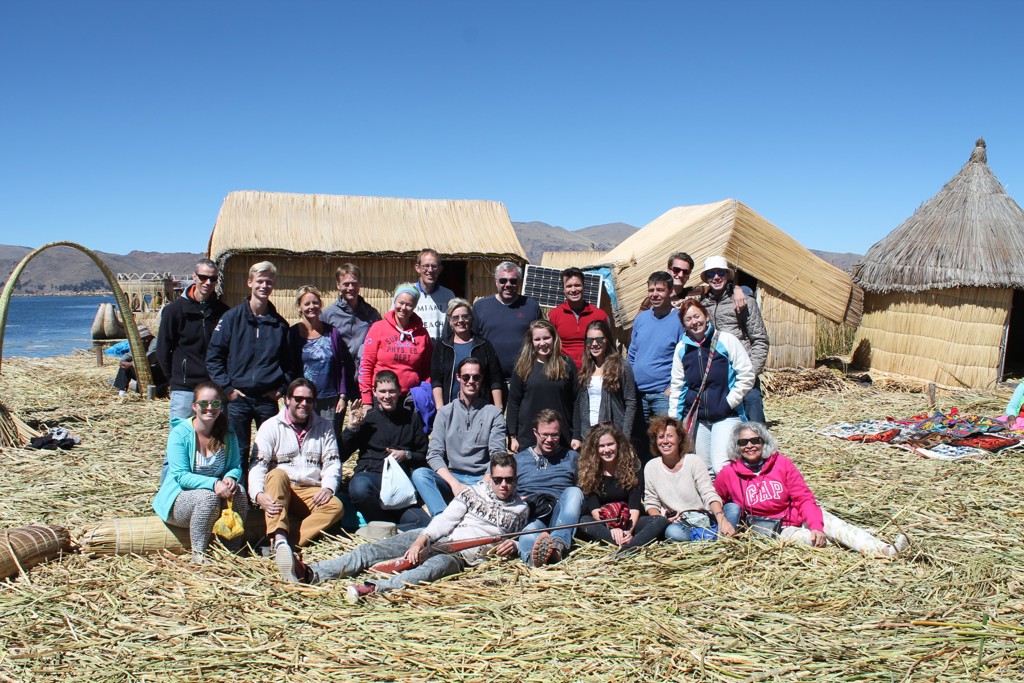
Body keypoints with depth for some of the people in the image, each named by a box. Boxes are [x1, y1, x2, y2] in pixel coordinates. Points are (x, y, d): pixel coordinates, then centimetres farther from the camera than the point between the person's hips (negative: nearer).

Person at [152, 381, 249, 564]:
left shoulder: (227, 434, -1)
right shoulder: (180, 433, -15)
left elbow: (236, 466, -1)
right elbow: (181, 476, -20)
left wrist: (230, 478, -26)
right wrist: (213, 484, -35)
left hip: (215, 491, 4)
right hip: (181, 497, -4)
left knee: (239, 492, -26)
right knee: (208, 497, -35)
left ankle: (233, 552, -15)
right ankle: (198, 554, -21)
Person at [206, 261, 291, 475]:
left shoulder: (279, 323, 7)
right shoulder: (232, 317, 0)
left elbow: (288, 360, 15)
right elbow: (213, 356, -1)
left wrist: (282, 388, 2)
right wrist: (227, 388, -8)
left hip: (268, 399, 2)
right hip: (238, 398, -2)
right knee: (238, 451, 5)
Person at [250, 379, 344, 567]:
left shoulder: (324, 427, 13)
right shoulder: (271, 426, 5)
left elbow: (332, 462, 7)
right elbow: (258, 465, -6)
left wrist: (328, 487, -14)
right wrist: (258, 494, -26)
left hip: (312, 493, 2)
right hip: (277, 493, -1)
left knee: (336, 506, -28)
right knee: (277, 474, -34)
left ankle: (280, 542, -40)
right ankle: (279, 539, -48)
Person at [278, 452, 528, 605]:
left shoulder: (520, 509, 16)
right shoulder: (474, 492, 16)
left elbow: (517, 539, 26)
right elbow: (445, 519, 5)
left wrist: (511, 546, -1)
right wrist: (421, 540, -12)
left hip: (465, 553, -3)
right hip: (436, 538, 3)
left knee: (436, 565, -41)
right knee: (371, 550, -17)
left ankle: (374, 588, -65)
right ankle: (311, 574, -33)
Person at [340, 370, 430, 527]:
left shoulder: (411, 417, 19)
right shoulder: (366, 418, 14)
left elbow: (424, 456, 20)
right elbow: (340, 456, 9)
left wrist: (406, 455, 1)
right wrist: (351, 427, -1)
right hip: (370, 474, 0)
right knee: (359, 487, -41)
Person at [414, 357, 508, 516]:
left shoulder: (494, 414, 8)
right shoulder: (445, 412, 12)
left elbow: (497, 456, -2)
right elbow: (434, 454, 2)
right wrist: (454, 483, -15)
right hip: (450, 478, 2)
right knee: (419, 474, -26)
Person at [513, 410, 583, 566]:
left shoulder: (572, 457, 26)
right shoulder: (518, 459, 26)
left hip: (560, 516, 1)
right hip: (529, 517, -1)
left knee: (573, 491, -32)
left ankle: (559, 543, -53)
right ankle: (533, 554, -73)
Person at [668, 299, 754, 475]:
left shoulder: (726, 340, -3)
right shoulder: (681, 348, 7)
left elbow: (747, 375, -3)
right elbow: (676, 385, 13)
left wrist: (730, 402, -8)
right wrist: (673, 417, 9)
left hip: (726, 416, -4)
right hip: (695, 418, 4)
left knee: (722, 467, -18)